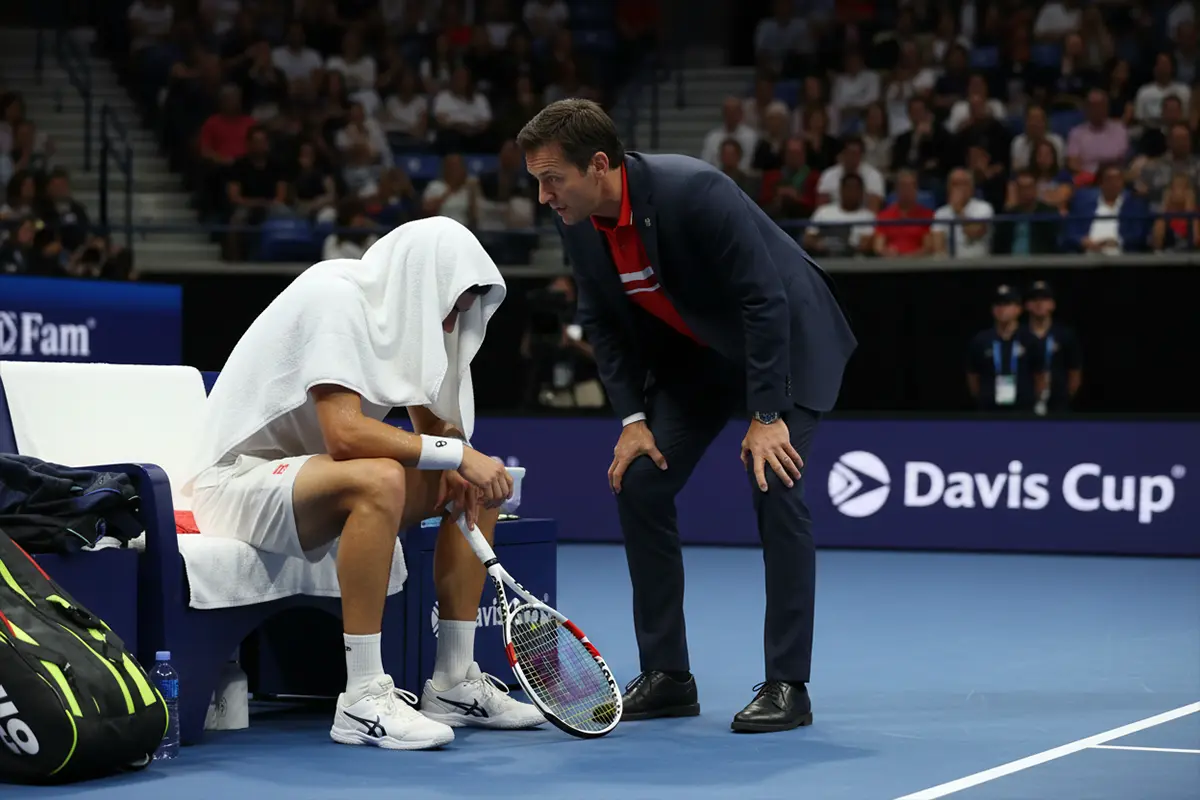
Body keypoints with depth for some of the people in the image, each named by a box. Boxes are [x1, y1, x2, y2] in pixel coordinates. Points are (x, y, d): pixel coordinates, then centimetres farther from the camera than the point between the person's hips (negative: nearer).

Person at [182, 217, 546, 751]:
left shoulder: (401, 310, 5)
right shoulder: (334, 297, -22)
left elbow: (434, 422, 11)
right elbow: (345, 433, -32)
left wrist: (462, 469, -12)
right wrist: (457, 452, -28)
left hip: (311, 477, 10)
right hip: (239, 480, -10)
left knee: (479, 481, 4)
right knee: (380, 479, -37)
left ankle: (455, 683, 5)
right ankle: (363, 700, -32)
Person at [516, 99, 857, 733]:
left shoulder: (694, 192, -33)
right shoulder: (575, 221, -12)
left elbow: (764, 302, -29)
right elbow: (604, 323, 0)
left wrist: (767, 416, -29)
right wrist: (633, 416, -9)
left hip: (786, 341, -7)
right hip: (692, 356, 7)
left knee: (774, 486, -18)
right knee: (637, 483, -3)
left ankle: (787, 685, -8)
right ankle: (666, 676, 7)